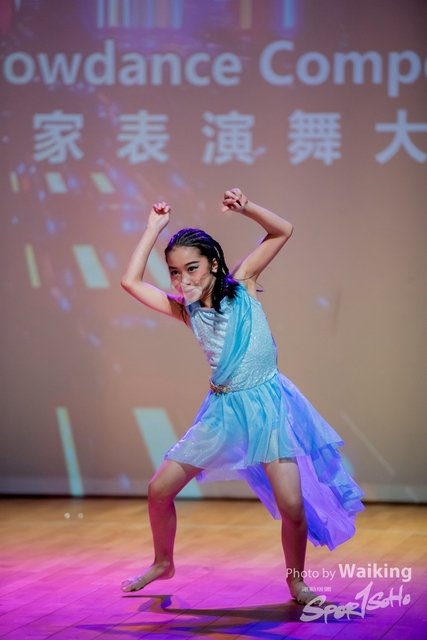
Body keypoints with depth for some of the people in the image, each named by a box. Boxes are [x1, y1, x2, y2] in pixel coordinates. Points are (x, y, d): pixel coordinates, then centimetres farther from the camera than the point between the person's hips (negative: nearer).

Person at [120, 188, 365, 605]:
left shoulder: (240, 284, -4)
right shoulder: (185, 310, 3)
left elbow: (283, 231, -6)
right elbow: (131, 281, -3)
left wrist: (244, 207, -19)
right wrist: (154, 228, 0)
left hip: (267, 403, -3)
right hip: (223, 410, 4)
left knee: (292, 506, -14)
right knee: (159, 490, 4)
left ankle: (297, 584, 8)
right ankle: (162, 564, 29)